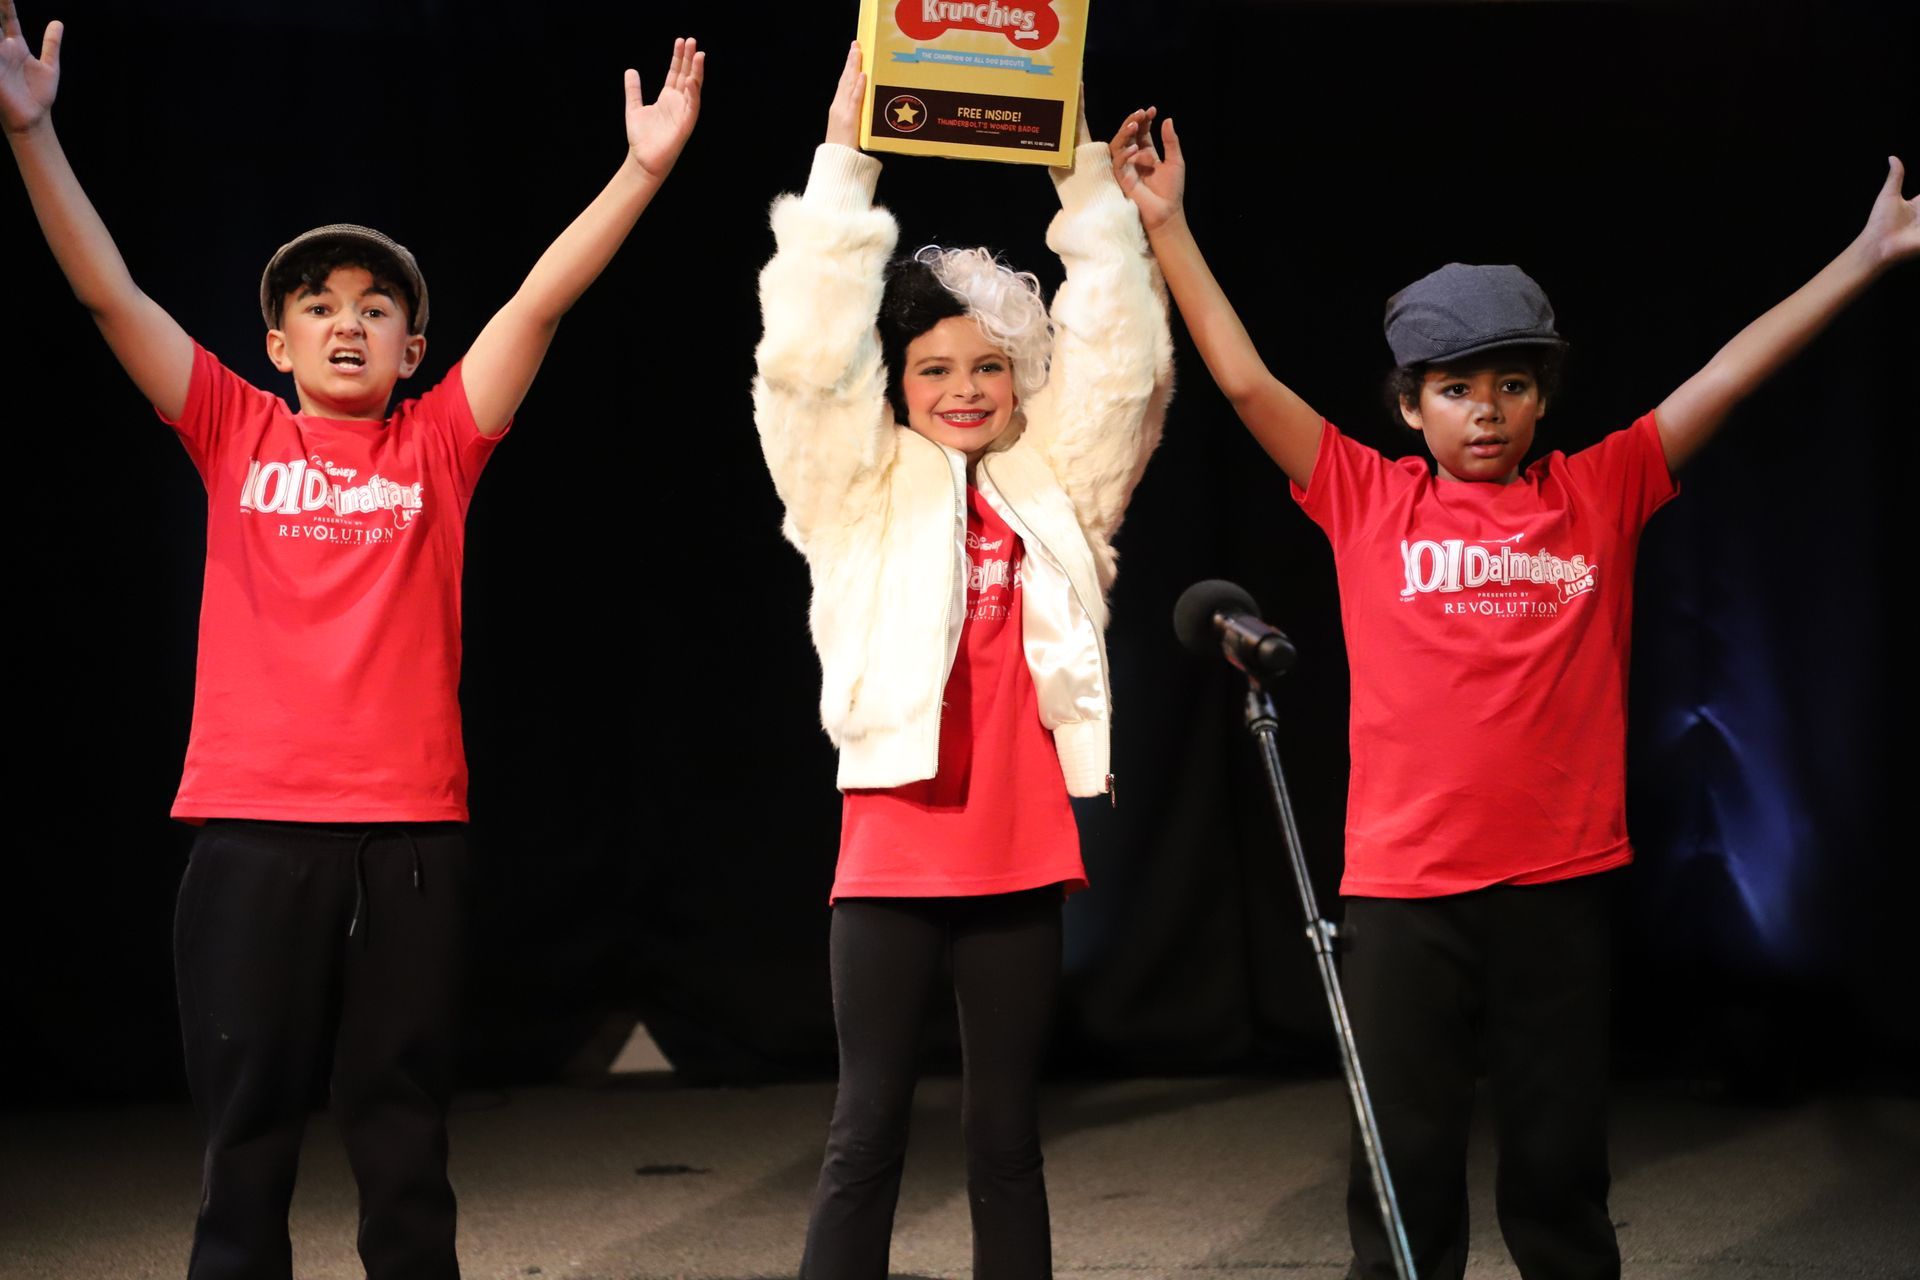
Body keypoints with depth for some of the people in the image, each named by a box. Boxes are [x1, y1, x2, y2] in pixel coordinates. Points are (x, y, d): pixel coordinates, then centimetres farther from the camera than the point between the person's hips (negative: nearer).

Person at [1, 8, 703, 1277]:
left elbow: (541, 300, 0)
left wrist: (644, 167, -8)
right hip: (252, 822, 0)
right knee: (247, 1133, 5)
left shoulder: (438, 445, 7)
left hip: (411, 826, 0)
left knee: (404, 1134, 8)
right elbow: (109, 292, 1)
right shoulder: (236, 433, 8)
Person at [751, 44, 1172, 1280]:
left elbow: (1122, 362, 4)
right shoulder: (864, 492, 4)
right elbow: (809, 356, -8)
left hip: (1023, 846, 3)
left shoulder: (1056, 488, 10)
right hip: (896, 845, -2)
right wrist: (845, 160, -11)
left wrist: (1089, 181, 0)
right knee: (870, 1127, -1)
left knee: (1007, 1129, 10)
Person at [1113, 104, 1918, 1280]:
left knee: (1560, 1166, 10)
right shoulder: (1369, 501, 3)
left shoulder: (1600, 497, 5)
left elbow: (1730, 375, 4)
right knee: (1405, 1173, 6)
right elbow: (1245, 380, 0)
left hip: (1561, 884, 1)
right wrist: (1169, 226, -4)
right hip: (1403, 886, -1)